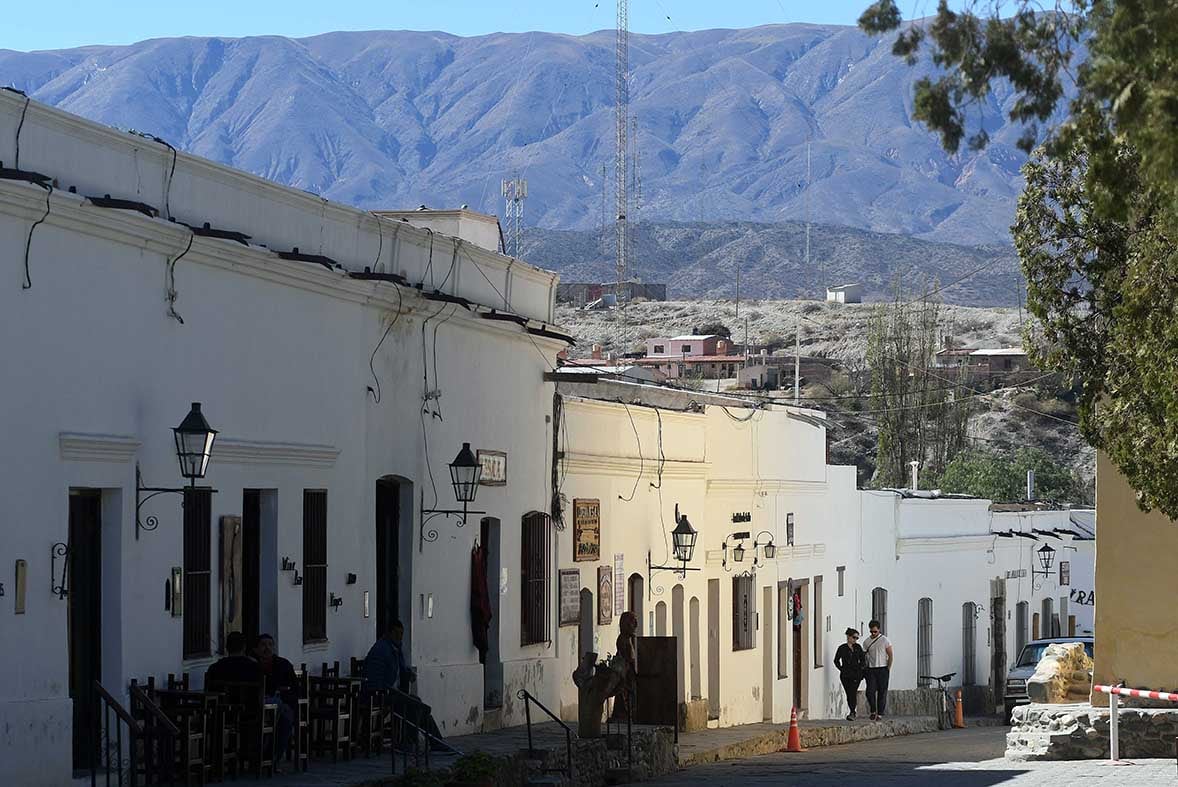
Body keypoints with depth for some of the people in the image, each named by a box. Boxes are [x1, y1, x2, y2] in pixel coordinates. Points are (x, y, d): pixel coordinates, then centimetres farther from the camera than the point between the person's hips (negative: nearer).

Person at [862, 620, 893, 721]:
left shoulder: (884, 640, -1)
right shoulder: (867, 641, 8)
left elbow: (890, 655, 0)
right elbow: (863, 654, 13)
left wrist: (888, 669, -5)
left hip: (882, 669, -2)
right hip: (871, 670, 2)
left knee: (882, 692, -1)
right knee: (870, 691, -8)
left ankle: (880, 713, 3)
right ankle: (873, 711, 7)